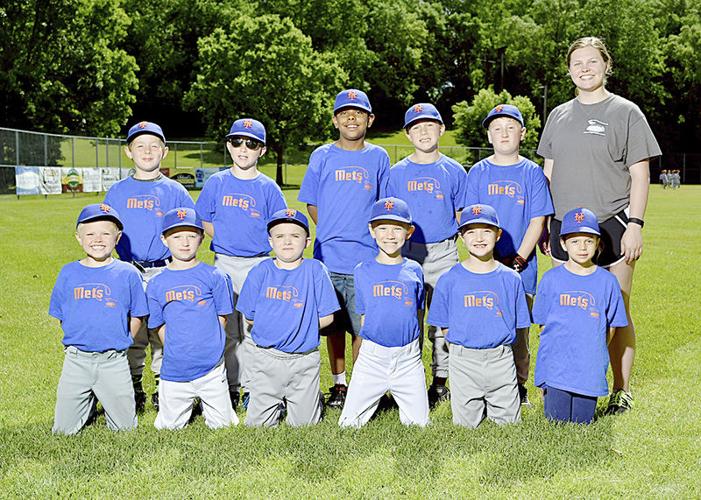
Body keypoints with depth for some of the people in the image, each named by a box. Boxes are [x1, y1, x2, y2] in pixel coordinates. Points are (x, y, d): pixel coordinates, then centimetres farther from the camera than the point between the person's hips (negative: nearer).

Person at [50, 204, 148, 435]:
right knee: (63, 430, 3)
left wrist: (118, 344, 1)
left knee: (125, 428, 5)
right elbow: (61, 317, 12)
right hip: (76, 360, 2)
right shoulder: (68, 273, 4)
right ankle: (89, 405, 33)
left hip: (114, 361, -1)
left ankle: (109, 402, 35)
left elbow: (136, 317, 5)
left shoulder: (128, 273, -2)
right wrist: (79, 340, 6)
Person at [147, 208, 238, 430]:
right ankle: (188, 404, 36)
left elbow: (221, 318, 3)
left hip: (211, 369, -1)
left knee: (221, 425, 5)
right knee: (169, 427, 7)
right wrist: (177, 352, -1)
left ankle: (206, 403, 35)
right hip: (174, 370, 1)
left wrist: (207, 351, -1)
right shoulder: (156, 284, 3)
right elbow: (160, 326, 7)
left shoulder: (214, 276, -2)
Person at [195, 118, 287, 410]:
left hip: (258, 264, -1)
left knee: (254, 331, 1)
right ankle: (230, 388, 15)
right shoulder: (217, 183, 6)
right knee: (226, 330, 5)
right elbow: (204, 222, 10)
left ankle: (252, 387, 11)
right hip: (224, 263, 1)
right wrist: (227, 240, -2)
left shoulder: (268, 188, 3)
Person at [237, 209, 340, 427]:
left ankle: (312, 396, 36)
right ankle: (279, 401, 33)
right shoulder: (260, 272, 1)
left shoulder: (315, 270, -4)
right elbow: (249, 316, 5)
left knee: (303, 423, 5)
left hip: (304, 359, -1)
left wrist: (302, 329, -8)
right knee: (258, 423, 4)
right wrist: (271, 329, -2)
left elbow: (326, 317, -4)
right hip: (266, 357, 1)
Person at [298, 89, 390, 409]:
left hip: (367, 259, 0)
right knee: (334, 326, 7)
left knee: (364, 326, -1)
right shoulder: (322, 156, 7)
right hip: (329, 257, 1)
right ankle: (339, 385, 20)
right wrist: (332, 234, 5)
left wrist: (374, 238, 3)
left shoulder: (378, 157, 8)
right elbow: (311, 204, 11)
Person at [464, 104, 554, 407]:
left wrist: (517, 260, -10)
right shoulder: (478, 172, 6)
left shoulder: (532, 172, 4)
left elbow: (538, 221, -1)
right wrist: (490, 258, -8)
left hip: (521, 266, -1)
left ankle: (519, 386, 16)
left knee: (518, 327, 3)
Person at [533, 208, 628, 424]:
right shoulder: (551, 279, 0)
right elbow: (543, 322, 6)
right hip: (555, 364, 0)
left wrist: (596, 355, 2)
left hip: (590, 368, 1)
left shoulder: (607, 281, 1)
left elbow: (610, 327, 7)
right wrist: (555, 349, 0)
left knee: (582, 420, 3)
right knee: (557, 420, 0)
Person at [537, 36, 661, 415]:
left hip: (611, 225, -4)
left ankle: (621, 390, 13)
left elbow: (640, 175, -3)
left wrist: (635, 224, -12)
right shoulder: (558, 116, 12)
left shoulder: (625, 112, 0)